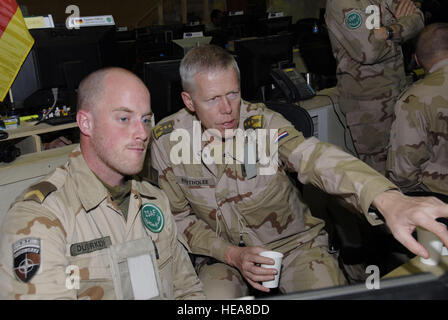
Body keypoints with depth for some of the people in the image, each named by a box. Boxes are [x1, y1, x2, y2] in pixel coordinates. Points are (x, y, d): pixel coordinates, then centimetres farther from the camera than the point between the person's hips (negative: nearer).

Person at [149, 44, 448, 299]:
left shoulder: (263, 122, -20)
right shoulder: (166, 140, -12)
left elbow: (314, 157, -39)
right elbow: (179, 217, -2)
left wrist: (388, 200, -59)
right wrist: (231, 255, -18)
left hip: (294, 241, 0)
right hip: (222, 253, 1)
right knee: (214, 295, -28)